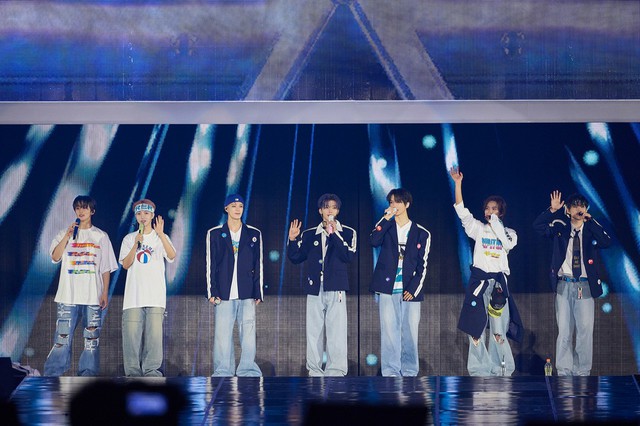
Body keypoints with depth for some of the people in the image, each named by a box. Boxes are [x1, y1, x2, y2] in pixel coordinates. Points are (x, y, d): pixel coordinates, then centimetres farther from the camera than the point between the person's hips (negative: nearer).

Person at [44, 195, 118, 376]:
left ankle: (88, 374, 5)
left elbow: (106, 268, 8)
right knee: (62, 336, -6)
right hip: (68, 295, 0)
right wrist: (68, 235, -11)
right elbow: (55, 256, -4)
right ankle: (52, 374, -5)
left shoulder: (101, 236, 9)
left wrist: (105, 292, 0)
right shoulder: (64, 234, 10)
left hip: (93, 296, 1)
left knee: (91, 337, 1)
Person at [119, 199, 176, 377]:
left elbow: (172, 256, -11)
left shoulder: (160, 238, 8)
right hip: (134, 294, 1)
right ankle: (133, 372, -2)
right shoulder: (129, 239, 12)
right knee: (131, 333, -6)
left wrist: (160, 234, -25)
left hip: (155, 295, -1)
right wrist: (136, 244, -11)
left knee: (154, 333, -7)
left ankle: (152, 371, -3)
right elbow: (125, 264, 2)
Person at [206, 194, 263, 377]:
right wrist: (212, 292, -1)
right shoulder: (215, 234, 8)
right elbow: (210, 265, 6)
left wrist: (258, 293, 5)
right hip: (224, 294, -1)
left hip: (246, 294, 1)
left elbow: (258, 266, 11)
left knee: (248, 334, -4)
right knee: (222, 334, -4)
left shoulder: (254, 234, 11)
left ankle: (248, 372, -1)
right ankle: (223, 373, 0)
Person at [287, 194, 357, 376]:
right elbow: (295, 258, 11)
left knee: (336, 332, -8)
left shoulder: (347, 233, 6)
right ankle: (314, 372, 5)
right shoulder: (309, 234, 13)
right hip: (314, 289, 3)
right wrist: (292, 240, -5)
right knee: (313, 332, 2)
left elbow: (349, 256, -10)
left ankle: (336, 371, -8)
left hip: (336, 289, -3)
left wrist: (333, 234, -15)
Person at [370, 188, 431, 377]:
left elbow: (422, 266, 5)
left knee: (410, 332, -2)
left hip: (410, 291, 0)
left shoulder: (422, 233, 9)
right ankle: (391, 372, -6)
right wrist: (387, 218, -10)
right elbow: (374, 240, -11)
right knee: (389, 331, -7)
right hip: (388, 288, 0)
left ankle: (409, 372, 5)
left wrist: (413, 289, -5)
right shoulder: (385, 226, 12)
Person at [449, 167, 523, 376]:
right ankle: (479, 370, 1)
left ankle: (501, 370, 2)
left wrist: (496, 224, -11)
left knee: (499, 329, -4)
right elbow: (462, 211, 1)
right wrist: (458, 183, -7)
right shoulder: (478, 229, 10)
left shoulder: (509, 232, 11)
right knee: (476, 327, -3)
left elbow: (508, 244, -11)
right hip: (479, 279, 1)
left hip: (499, 280, -1)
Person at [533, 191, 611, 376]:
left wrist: (590, 220, -15)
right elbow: (538, 226, -3)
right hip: (564, 285, 1)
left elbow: (606, 242, -14)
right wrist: (552, 210, -13)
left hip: (585, 287, -1)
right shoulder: (560, 227, 6)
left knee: (585, 330, -3)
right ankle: (564, 371, 9)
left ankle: (582, 372, 5)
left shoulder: (592, 228, 4)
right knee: (564, 331, 3)